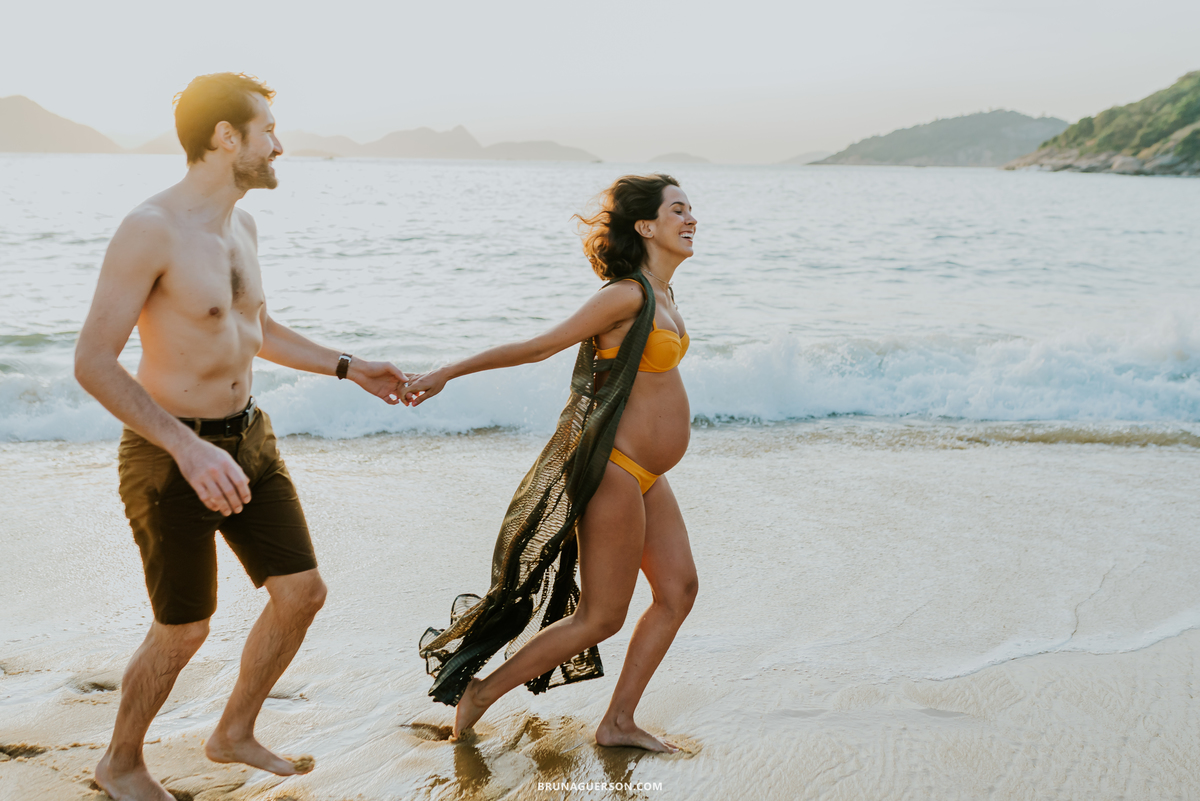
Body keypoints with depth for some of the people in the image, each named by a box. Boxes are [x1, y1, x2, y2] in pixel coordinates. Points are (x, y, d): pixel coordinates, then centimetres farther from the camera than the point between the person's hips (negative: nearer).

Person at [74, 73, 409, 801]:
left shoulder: (242, 225, 6)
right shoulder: (150, 230, -20)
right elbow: (93, 363, -23)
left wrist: (348, 367, 18)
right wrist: (188, 449, -32)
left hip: (248, 439, 8)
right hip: (170, 457, -8)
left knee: (302, 592, 10)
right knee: (184, 631, 5)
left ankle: (235, 735, 32)